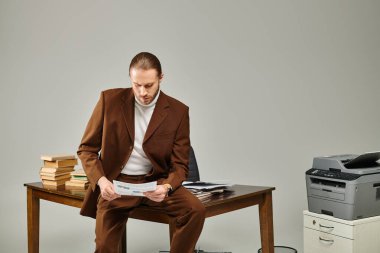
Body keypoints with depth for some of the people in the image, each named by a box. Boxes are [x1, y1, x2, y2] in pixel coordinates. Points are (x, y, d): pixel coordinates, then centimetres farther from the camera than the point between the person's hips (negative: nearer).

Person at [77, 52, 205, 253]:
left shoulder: (178, 111, -5)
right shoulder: (110, 100, -5)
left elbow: (179, 165, -3)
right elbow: (86, 149, 0)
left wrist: (166, 187, -26)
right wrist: (100, 180, -19)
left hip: (155, 182, 1)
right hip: (116, 183, 0)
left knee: (195, 209, -24)